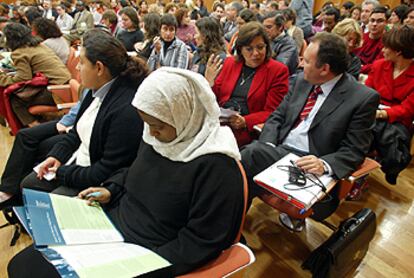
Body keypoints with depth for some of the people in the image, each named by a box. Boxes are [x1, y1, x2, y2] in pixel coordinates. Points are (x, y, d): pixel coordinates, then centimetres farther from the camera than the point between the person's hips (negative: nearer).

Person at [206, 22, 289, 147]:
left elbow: (271, 113, -1)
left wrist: (245, 122, -18)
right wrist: (209, 83, -2)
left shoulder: (278, 70, 3)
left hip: (246, 130, -4)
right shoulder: (230, 62, 16)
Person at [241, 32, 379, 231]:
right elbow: (277, 117, 11)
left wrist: (324, 165, -25)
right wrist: (266, 146, -7)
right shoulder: (302, 80, 10)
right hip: (278, 150, 6)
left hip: (310, 164, -6)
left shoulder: (363, 98, -7)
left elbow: (354, 151, -7)